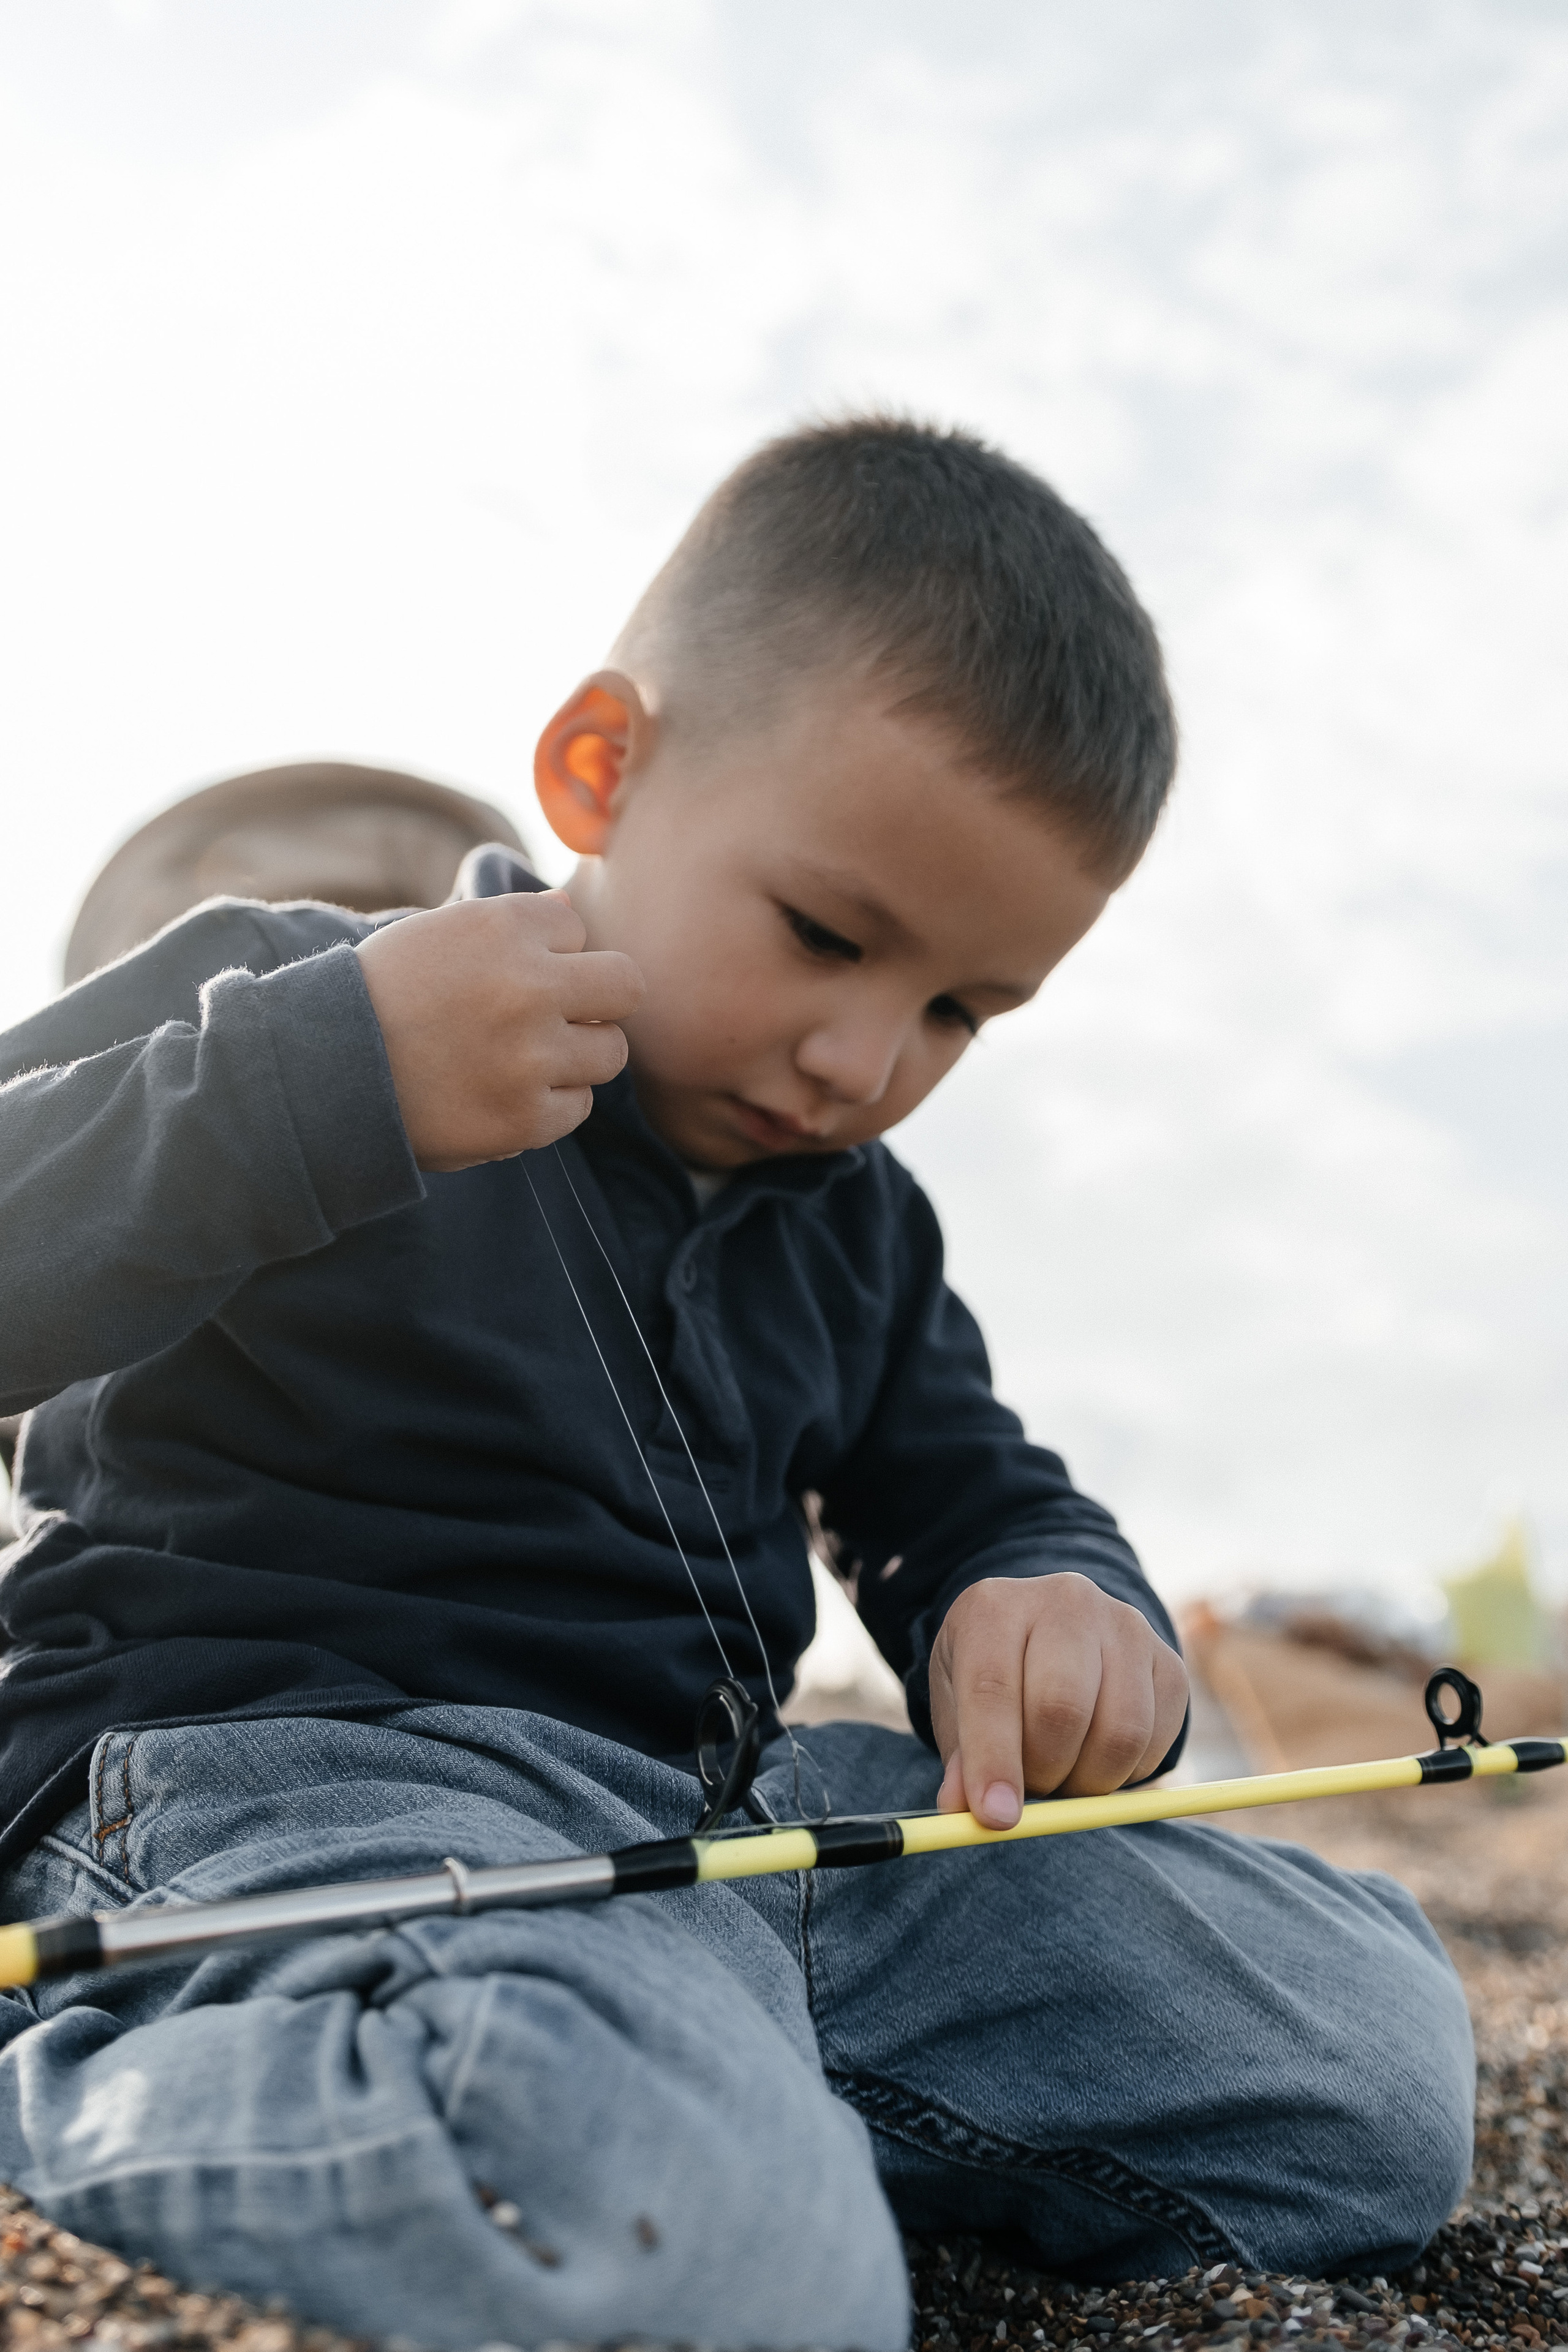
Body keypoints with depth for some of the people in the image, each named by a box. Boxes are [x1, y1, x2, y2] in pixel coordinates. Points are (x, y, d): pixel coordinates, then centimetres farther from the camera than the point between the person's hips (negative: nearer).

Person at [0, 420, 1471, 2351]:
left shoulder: (853, 1218, 18)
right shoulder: (278, 1013, -3)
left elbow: (972, 1498, 24)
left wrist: (1064, 1614, -1)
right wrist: (314, 1090, -25)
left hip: (717, 1820, 8)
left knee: (1381, 2058, 1)